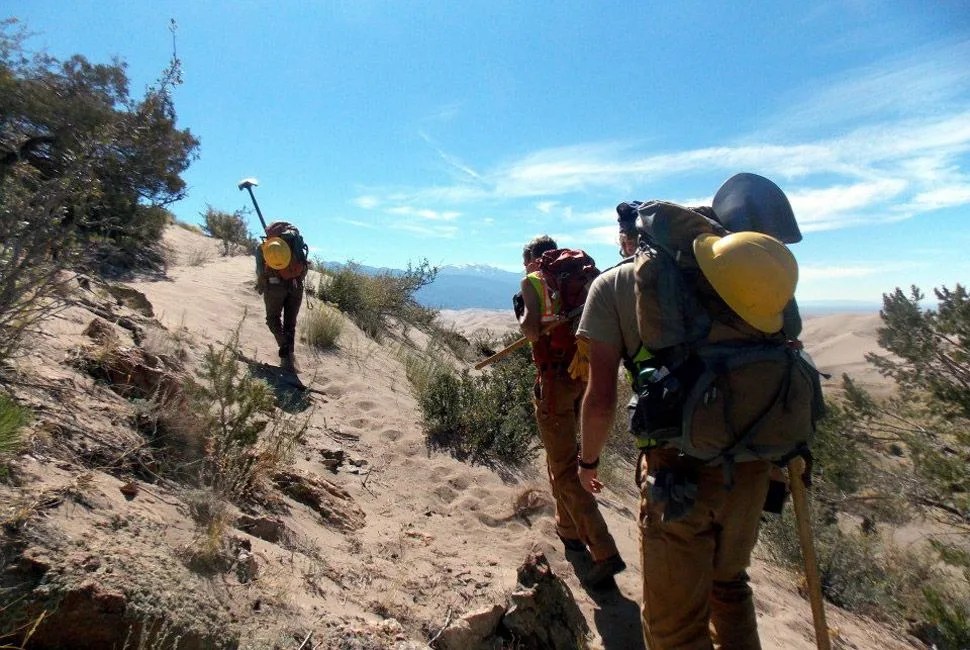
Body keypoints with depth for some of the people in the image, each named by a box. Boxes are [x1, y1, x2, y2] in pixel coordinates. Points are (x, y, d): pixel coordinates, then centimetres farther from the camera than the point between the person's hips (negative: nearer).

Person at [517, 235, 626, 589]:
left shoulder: (533, 281, -3)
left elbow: (532, 330, -17)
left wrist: (523, 320, 4)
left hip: (556, 380, -6)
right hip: (585, 375, 6)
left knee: (564, 467, 2)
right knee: (560, 454, 24)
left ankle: (604, 552, -1)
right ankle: (569, 528, 38)